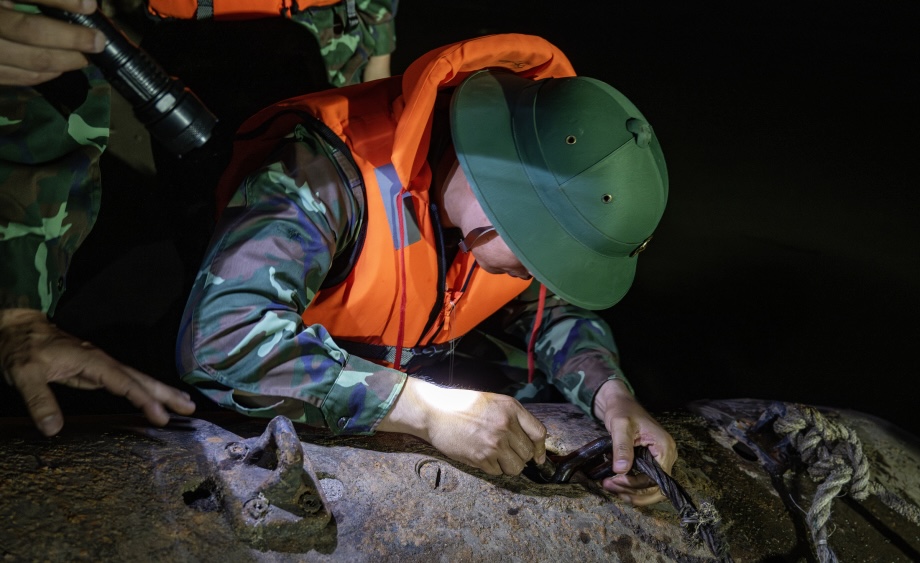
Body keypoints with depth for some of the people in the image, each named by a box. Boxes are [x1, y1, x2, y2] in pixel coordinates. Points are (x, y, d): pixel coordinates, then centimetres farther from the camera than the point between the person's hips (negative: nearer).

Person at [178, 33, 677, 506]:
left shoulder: (538, 191, -13)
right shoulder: (328, 171, -33)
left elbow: (553, 309, 3)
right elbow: (220, 337, -42)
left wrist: (612, 395, -19)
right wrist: (428, 412, -43)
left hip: (423, 377, 6)